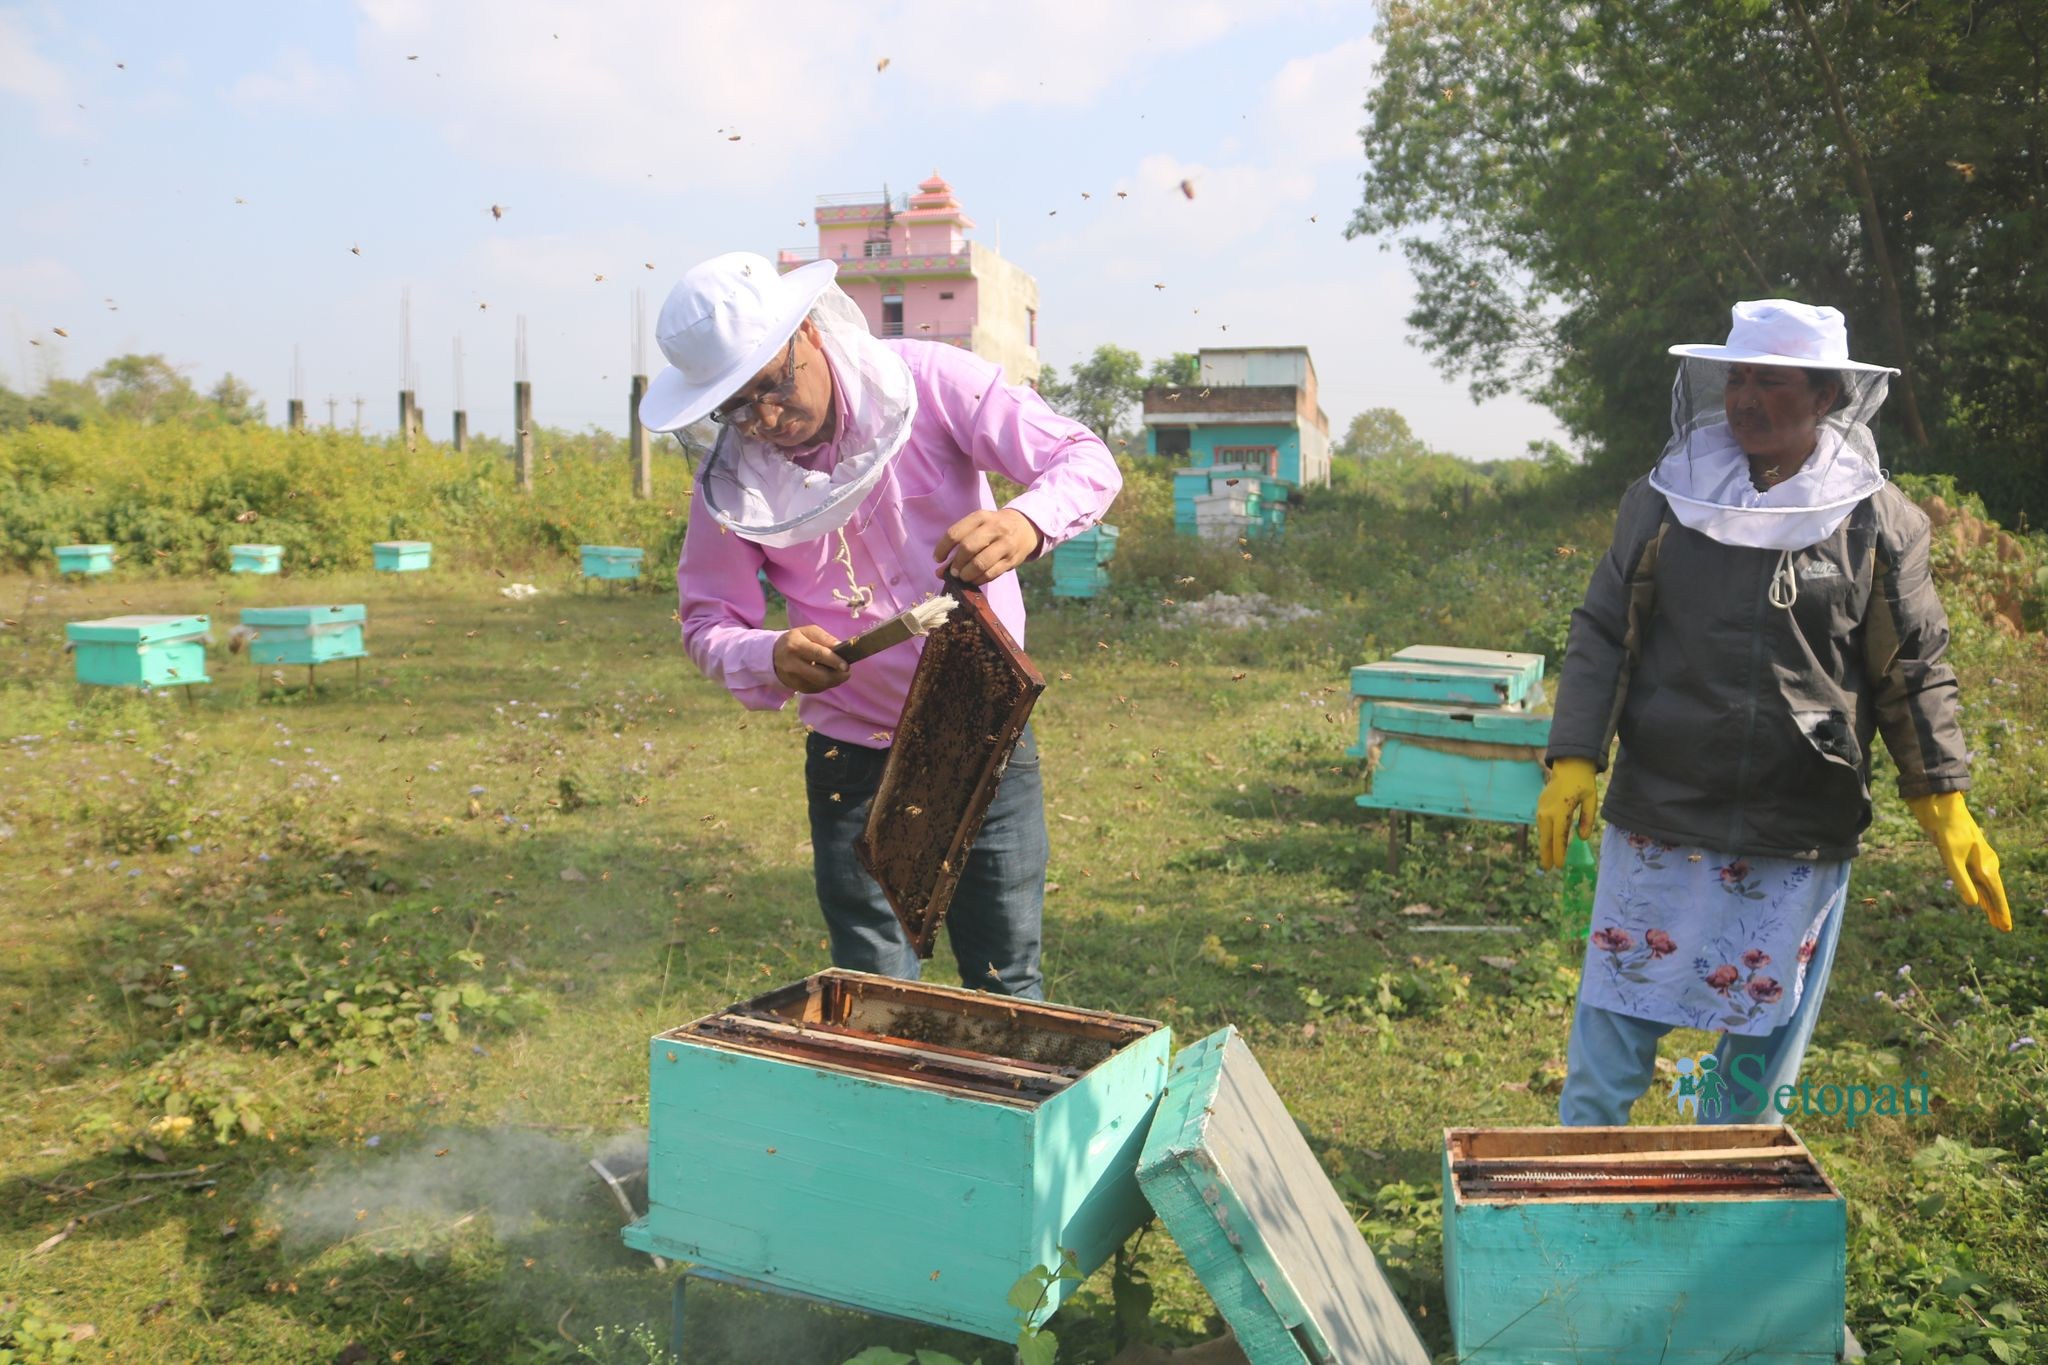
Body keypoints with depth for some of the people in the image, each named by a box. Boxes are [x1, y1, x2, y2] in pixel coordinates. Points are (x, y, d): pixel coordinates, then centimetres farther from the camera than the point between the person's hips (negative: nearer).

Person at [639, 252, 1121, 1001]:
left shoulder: (929, 382, -14)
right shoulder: (729, 483, -8)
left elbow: (1086, 460, -16)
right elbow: (707, 621, 1)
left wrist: (1027, 521, -39)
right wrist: (770, 658, -23)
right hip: (855, 756, 1)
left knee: (1009, 985, 11)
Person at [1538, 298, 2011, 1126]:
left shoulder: (1879, 523, -1)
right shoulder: (1661, 501, 0)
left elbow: (1913, 674, 5)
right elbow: (1601, 636, 3)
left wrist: (1947, 808, 0)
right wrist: (1573, 761, -6)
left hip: (1801, 845, 0)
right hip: (1657, 825, 0)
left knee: (1765, 1043, 13)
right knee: (1612, 1029, 6)